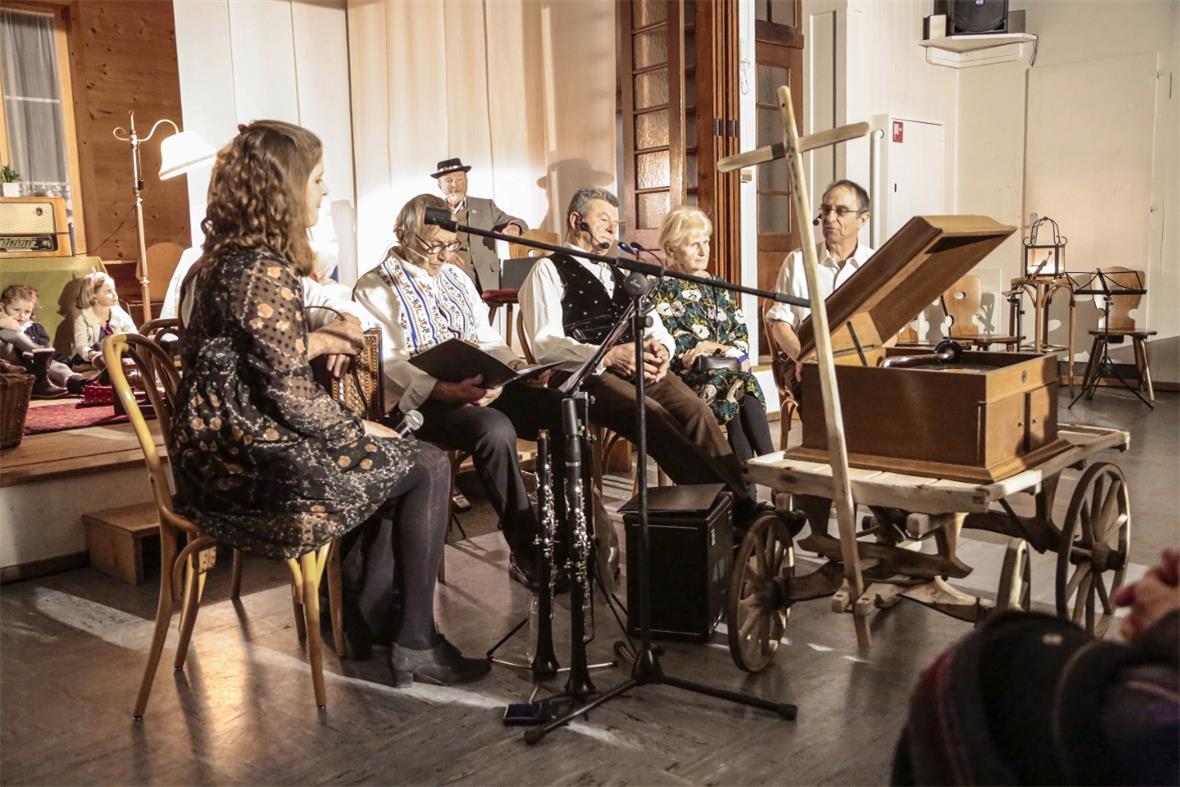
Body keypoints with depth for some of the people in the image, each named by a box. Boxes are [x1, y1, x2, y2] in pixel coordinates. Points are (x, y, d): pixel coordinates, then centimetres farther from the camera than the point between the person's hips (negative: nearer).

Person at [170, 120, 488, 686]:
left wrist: (314, 341, 24)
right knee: (427, 468, -4)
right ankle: (415, 645, 3)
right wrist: (363, 431, -7)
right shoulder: (263, 272, -20)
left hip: (220, 457, 10)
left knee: (399, 464, 18)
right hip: (251, 469, -10)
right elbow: (291, 396, -21)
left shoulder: (218, 261, 11)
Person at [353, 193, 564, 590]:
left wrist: (512, 363, -5)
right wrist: (445, 390, -28)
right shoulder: (375, 288, -2)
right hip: (418, 402, -7)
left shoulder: (455, 277, 20)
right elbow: (388, 364, -13)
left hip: (481, 388, 7)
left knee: (563, 408, -17)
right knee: (495, 429, -36)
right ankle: (526, 551, -23)